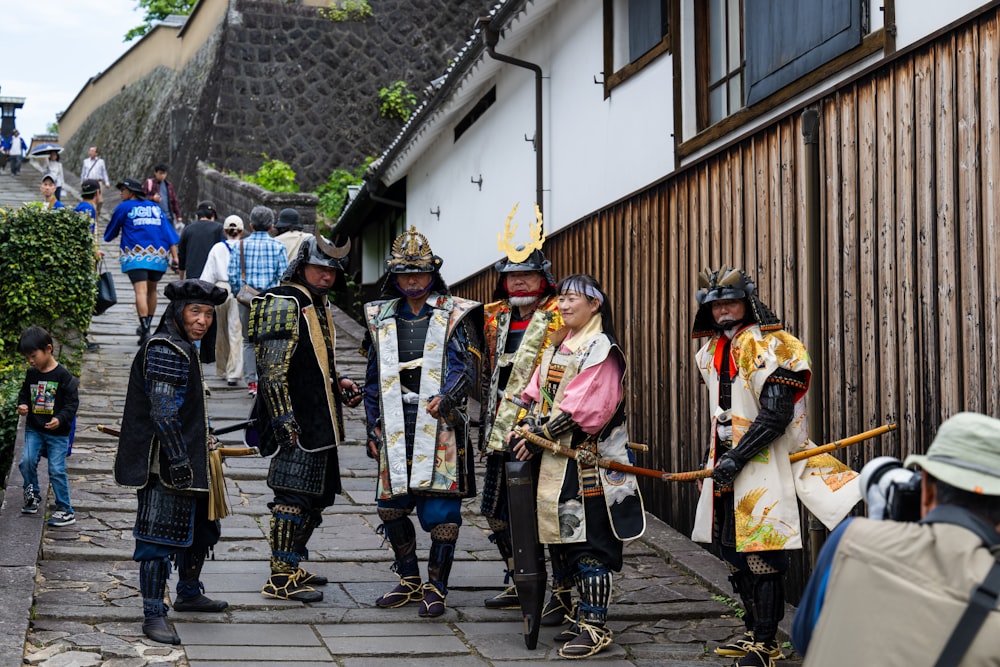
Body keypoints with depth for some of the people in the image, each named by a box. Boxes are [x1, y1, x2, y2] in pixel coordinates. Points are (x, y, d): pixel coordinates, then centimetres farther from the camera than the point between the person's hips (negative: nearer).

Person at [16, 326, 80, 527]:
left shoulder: (62, 375, -12)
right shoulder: (31, 374, 3)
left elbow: (72, 402, -10)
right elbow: (24, 393, 19)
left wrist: (60, 419, -24)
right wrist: (22, 405, -3)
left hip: (58, 432, -5)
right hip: (34, 429, 5)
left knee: (57, 470, -4)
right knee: (26, 461, -8)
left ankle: (65, 510, 5)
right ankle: (32, 494, 19)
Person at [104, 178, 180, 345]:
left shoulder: (123, 207, 9)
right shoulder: (155, 208, 20)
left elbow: (110, 234, 17)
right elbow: (168, 232, 11)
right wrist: (174, 256, 7)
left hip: (136, 255, -5)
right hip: (158, 254, 5)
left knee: (141, 291, -14)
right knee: (151, 290, 20)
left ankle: (145, 331, -27)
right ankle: (147, 326, 30)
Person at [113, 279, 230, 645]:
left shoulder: (183, 348, 16)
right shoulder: (165, 351, -17)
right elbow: (162, 411, -23)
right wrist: (179, 460, -23)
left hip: (186, 461, 11)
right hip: (166, 464, -11)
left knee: (202, 527, 22)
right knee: (160, 536, -7)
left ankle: (189, 593, 39)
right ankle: (153, 615, -2)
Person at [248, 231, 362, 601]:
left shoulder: (318, 305, 17)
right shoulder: (285, 304, -13)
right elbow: (273, 369, -19)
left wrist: (337, 383, 12)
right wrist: (285, 421, -23)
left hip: (319, 424, 10)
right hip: (297, 424, -10)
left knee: (317, 496, 15)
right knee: (293, 497, -8)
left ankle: (293, 567, 25)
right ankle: (280, 578, -3)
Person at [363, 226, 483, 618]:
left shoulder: (454, 315, 3)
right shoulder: (381, 318, 15)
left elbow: (466, 366, -6)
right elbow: (374, 378, 18)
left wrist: (445, 398, -25)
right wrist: (373, 430, 12)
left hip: (440, 424, -4)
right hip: (396, 427, 4)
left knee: (441, 508, -6)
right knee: (391, 506, 6)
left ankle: (436, 587, 5)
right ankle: (408, 581, 22)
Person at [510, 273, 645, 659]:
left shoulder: (601, 350, -10)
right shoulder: (558, 346, 16)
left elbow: (583, 409, -19)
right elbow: (537, 393, 13)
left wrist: (541, 436, -17)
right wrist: (528, 430, -4)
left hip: (589, 462, -8)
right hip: (558, 461, 8)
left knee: (590, 543, -6)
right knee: (568, 540, 11)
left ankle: (596, 627, 0)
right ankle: (586, 616, 21)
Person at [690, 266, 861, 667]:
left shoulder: (769, 347, -13)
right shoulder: (712, 352, 14)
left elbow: (775, 416, -19)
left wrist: (736, 458, -20)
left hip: (763, 466, -9)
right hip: (727, 466, 9)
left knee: (762, 555, -9)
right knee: (734, 551, 12)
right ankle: (753, 633, 24)